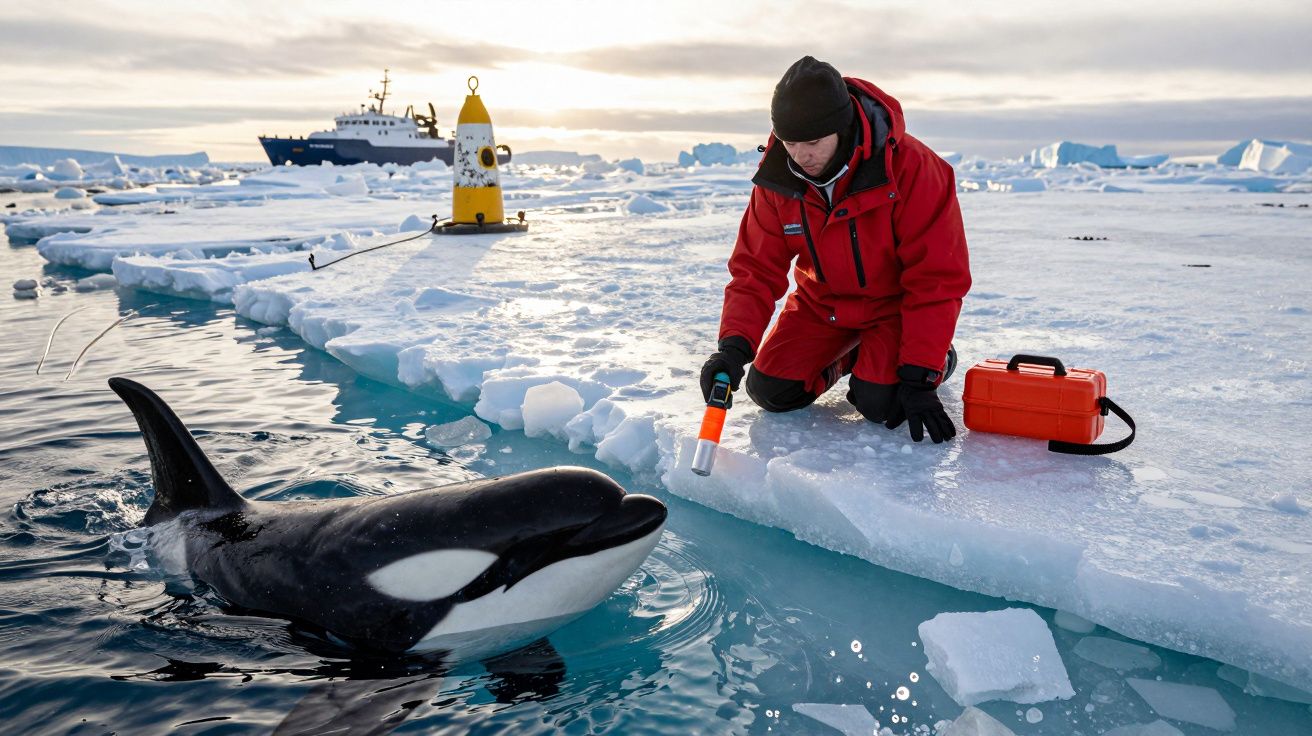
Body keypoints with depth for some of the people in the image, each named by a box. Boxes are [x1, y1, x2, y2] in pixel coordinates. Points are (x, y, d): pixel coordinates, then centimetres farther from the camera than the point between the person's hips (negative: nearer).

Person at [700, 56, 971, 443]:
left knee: (880, 404, -21)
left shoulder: (913, 169, -29)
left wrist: (919, 378, -28)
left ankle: (936, 357, 12)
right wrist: (734, 345, -30)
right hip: (822, 302, 4)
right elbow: (755, 269, -12)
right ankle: (845, 355, 24)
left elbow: (937, 279, -25)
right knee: (771, 393, -4)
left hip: (895, 305, -4)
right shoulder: (777, 178, -17)